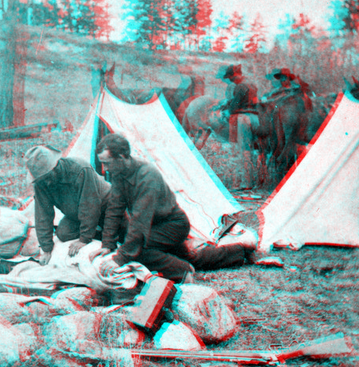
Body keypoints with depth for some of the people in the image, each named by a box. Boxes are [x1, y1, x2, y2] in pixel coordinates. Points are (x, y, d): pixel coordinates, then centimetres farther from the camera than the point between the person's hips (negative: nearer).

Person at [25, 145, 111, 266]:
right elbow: (43, 214, -15)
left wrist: (84, 239, -28)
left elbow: (89, 208, -32)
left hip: (103, 207, -4)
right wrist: (46, 248, -15)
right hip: (75, 214, 5)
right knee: (63, 234, -18)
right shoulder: (40, 181, -21)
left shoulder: (81, 170, -38)